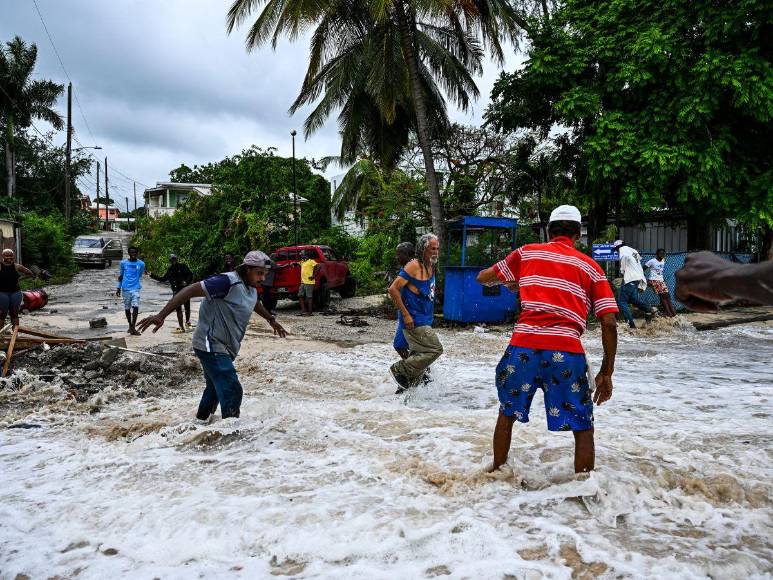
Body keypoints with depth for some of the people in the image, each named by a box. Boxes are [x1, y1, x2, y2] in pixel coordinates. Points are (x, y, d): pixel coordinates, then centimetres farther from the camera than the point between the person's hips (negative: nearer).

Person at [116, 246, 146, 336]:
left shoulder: (141, 264, 2)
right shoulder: (123, 263, 4)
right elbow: (120, 276, 11)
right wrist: (118, 287, 9)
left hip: (136, 288, -1)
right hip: (125, 288, 1)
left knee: (135, 306, -15)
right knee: (127, 308, 8)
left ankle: (133, 327, -12)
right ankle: (130, 325, 25)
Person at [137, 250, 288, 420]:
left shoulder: (251, 288, 6)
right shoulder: (227, 282, -22)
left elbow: (255, 303, 30)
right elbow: (191, 290, -27)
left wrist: (271, 320, 44)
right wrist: (161, 316, -32)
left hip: (225, 348, 10)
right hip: (211, 347, -9)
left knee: (216, 389, 22)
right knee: (232, 392, -14)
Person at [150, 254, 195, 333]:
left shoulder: (182, 266, -4)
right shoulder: (169, 270, 10)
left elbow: (190, 275, -6)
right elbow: (163, 279, 17)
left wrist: (187, 282, -21)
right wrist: (152, 275, 13)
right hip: (176, 291, 4)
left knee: (187, 307, 7)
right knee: (178, 309, 2)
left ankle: (187, 323, 30)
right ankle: (180, 326, 8)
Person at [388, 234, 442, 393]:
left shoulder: (430, 266, 13)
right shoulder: (414, 266, -14)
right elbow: (393, 289, -18)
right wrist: (406, 315, -20)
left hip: (424, 321, 9)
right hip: (414, 321, -9)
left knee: (419, 355, 12)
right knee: (435, 349, -12)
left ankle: (404, 390, 23)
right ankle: (400, 369, -3)